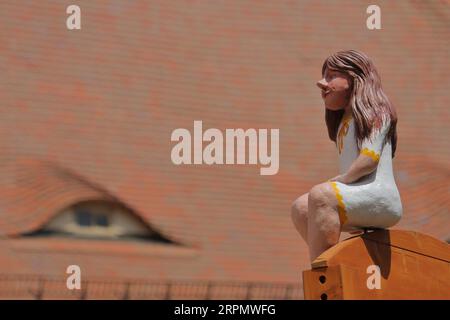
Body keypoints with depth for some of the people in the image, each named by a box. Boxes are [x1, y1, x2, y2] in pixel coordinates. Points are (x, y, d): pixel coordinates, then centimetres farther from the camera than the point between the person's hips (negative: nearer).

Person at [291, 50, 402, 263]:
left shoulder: (375, 111, 0)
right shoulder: (345, 120, 27)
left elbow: (370, 157, -15)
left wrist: (337, 182, -11)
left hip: (381, 198, -9)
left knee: (320, 195, -28)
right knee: (300, 208, 2)